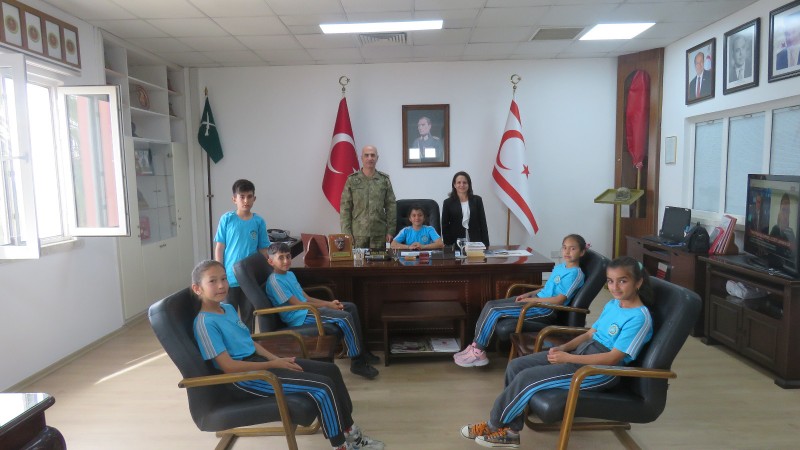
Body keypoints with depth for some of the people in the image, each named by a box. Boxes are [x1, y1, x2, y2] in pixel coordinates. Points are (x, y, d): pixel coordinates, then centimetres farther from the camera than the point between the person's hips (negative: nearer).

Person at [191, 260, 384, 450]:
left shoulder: (228, 309, 12)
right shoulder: (205, 323, -17)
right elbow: (229, 366, -21)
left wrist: (275, 358, 2)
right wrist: (273, 364, -16)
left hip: (259, 360, 9)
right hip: (247, 377, -9)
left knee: (331, 370, 3)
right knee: (323, 387, -18)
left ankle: (350, 433, 15)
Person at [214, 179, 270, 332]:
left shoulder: (259, 221, -2)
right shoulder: (226, 219, -6)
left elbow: (263, 250, 4)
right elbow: (219, 248, -4)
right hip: (230, 277, -1)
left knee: (249, 315, 14)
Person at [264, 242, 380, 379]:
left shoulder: (289, 274, 15)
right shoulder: (274, 281, -16)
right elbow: (298, 304, -18)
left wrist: (329, 303, 2)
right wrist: (327, 305, -14)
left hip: (306, 308, 10)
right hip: (299, 317, -10)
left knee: (351, 307, 7)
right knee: (345, 317, -23)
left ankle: (360, 350, 15)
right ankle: (357, 362, -13)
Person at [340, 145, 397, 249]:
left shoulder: (384, 180, 4)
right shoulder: (352, 180, 2)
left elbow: (391, 206, 4)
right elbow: (345, 208, 1)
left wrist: (390, 231, -1)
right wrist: (346, 233, -5)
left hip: (379, 233, 1)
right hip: (358, 233, -1)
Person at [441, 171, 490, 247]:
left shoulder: (477, 200, 6)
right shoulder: (448, 202, 2)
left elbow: (482, 223, 5)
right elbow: (445, 226, 2)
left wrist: (485, 244, 0)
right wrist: (448, 245, -6)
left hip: (475, 242, 1)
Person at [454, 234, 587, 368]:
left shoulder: (575, 273, -12)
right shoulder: (560, 267, 14)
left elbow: (559, 300, -18)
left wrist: (530, 299, -14)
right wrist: (529, 294, 8)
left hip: (545, 310, -9)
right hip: (536, 300, 9)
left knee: (494, 311, -17)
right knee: (490, 304, -3)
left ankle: (478, 352, -8)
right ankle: (476, 345, -2)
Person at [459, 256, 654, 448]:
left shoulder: (639, 317, -15)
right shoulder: (611, 305, 12)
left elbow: (613, 358, -20)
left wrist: (568, 357, -19)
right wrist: (563, 347, 0)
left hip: (601, 371, -9)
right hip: (581, 353, 9)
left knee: (527, 378, -20)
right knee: (516, 366, -5)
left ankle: (493, 424, 3)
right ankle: (510, 431, 3)